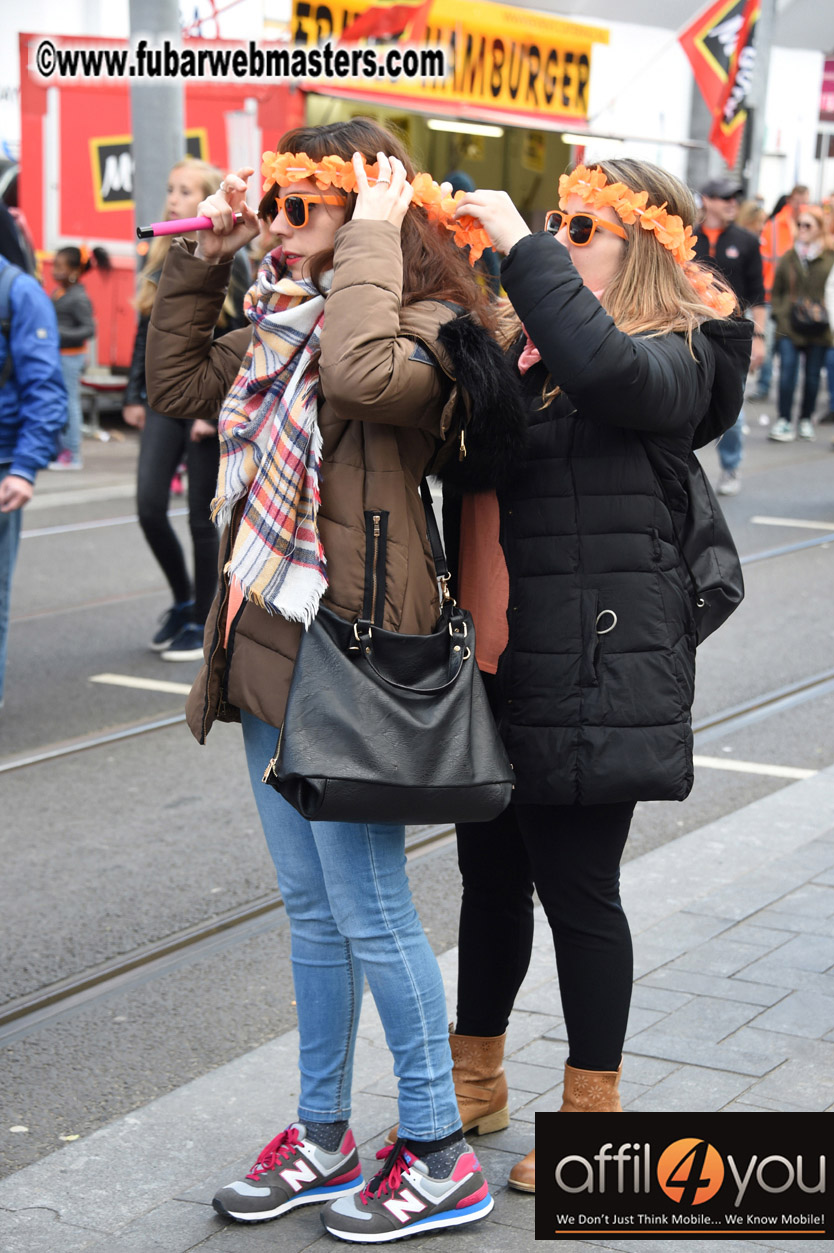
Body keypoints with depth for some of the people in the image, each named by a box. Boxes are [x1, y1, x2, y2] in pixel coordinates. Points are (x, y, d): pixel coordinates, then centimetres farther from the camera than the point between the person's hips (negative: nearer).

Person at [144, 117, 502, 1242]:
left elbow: (363, 377, -34)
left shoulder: (421, 324, -12)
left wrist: (371, 240, -21)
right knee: (311, 909, 17)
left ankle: (440, 1155, 16)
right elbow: (176, 384, 22)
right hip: (268, 645, 9)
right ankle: (324, 1137, 31)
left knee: (371, 915, 0)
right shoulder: (280, 320, 13)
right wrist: (200, 262, 13)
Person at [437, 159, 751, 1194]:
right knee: (492, 875, 18)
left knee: (577, 889, 3)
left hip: (593, 675, -7)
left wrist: (521, 244, -26)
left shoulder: (670, 360, -11)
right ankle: (476, 1076, 37)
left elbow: (601, 364, -34)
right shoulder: (522, 351, 12)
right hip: (500, 665, 7)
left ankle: (592, 1109, 22)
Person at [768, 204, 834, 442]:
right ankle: (784, 420, -3)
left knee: (812, 376, 8)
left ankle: (806, 419, 24)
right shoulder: (789, 257, 8)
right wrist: (780, 313, -1)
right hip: (789, 328, 1)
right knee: (787, 373, -10)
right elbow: (776, 291, 13)